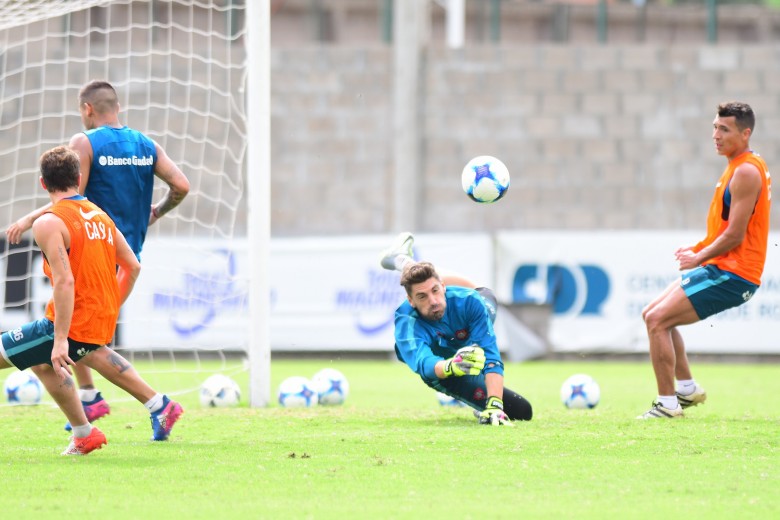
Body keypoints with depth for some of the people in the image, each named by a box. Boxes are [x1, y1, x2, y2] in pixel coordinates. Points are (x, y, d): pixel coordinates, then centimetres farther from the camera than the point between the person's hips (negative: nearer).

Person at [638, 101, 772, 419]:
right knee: (652, 314, 15)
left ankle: (667, 403, -10)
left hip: (732, 274, -10)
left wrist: (698, 258, -8)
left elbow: (735, 235, -20)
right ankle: (688, 388, 20)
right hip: (720, 269, 10)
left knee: (657, 320, -15)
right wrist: (697, 249, 10)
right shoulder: (738, 167, 15)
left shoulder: (746, 172, -17)